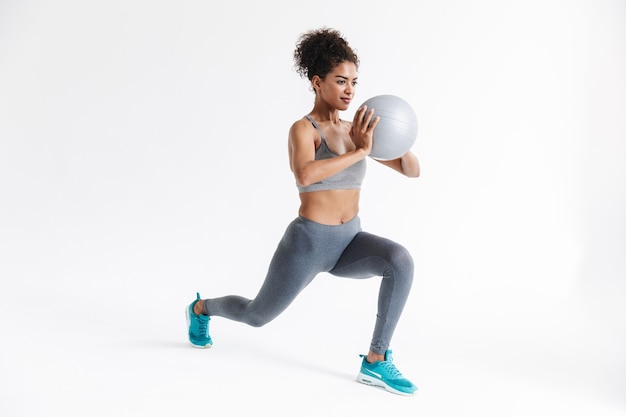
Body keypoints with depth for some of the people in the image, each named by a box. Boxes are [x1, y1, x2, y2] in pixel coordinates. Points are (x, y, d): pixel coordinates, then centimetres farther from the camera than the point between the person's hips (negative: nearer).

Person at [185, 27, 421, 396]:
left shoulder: (355, 131, 4)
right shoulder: (302, 129, -14)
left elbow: (413, 170, 5)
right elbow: (305, 175, -37)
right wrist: (360, 152, -35)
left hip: (349, 243, 5)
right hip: (309, 242, -5)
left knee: (400, 260, -26)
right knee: (258, 315, 15)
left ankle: (376, 361, -15)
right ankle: (202, 308, 50)